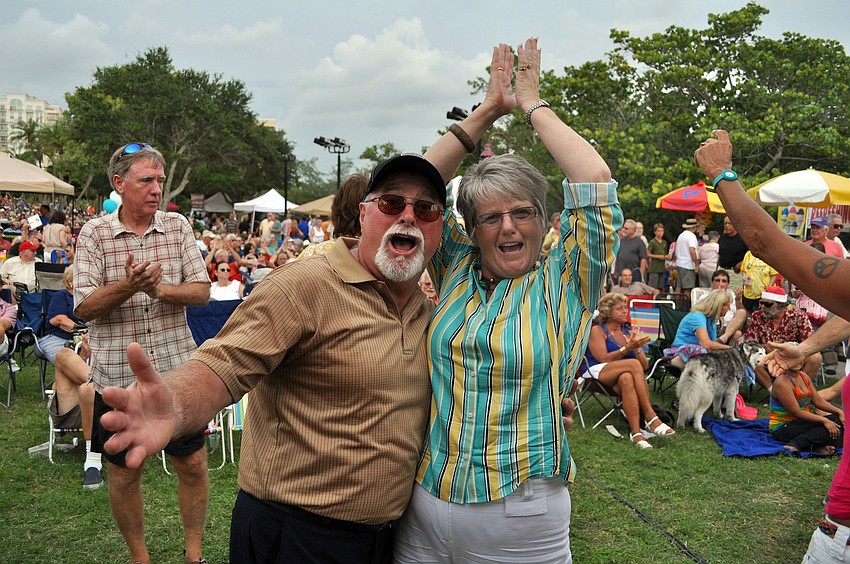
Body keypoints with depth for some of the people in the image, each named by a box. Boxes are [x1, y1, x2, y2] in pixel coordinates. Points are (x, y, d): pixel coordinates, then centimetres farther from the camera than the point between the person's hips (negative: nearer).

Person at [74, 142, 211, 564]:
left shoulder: (177, 227, 1)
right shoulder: (94, 233, -4)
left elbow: (202, 291, -4)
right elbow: (83, 307, -10)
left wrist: (160, 289, -22)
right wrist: (128, 286, -27)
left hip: (176, 369, 1)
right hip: (118, 375, -1)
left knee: (193, 465, 10)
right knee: (124, 473, 12)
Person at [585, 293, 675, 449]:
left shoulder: (629, 332, 23)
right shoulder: (597, 330, 8)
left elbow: (645, 366, 15)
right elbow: (603, 359, -8)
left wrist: (637, 347, -4)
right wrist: (628, 347, -14)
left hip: (627, 374, 4)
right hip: (599, 374, -4)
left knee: (627, 379, -37)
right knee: (633, 364, -33)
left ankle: (635, 432, -50)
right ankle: (650, 416, -38)